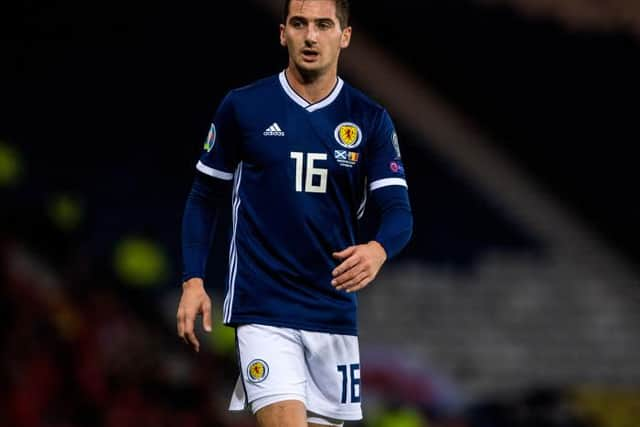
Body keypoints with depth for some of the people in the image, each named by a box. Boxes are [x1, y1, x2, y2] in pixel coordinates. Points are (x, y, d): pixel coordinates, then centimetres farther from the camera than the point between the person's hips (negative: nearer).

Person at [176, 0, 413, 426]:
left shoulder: (370, 120, 3)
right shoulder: (242, 108, -1)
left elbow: (398, 210, -5)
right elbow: (205, 198, 9)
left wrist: (378, 249, -27)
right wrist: (193, 282, 0)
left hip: (334, 310, 3)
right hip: (263, 309, -3)